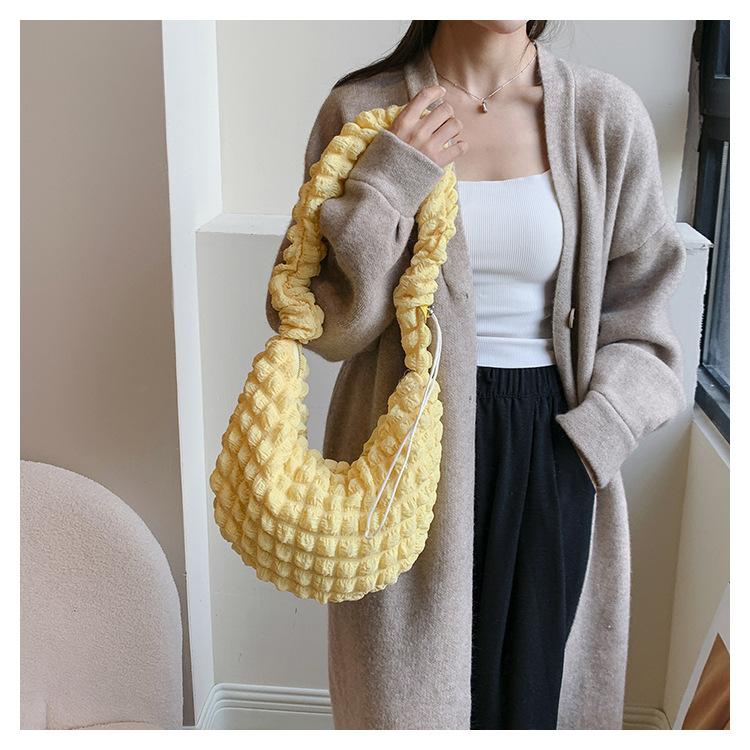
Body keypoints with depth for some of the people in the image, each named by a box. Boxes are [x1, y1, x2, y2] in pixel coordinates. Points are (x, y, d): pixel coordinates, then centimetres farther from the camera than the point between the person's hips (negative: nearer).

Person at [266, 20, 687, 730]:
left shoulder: (606, 113, -2)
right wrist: (385, 187, -18)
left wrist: (592, 439, -9)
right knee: (408, 683, 12)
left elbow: (635, 314, 4)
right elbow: (323, 323, -6)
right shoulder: (361, 109, -5)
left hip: (547, 441, 1)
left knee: (527, 679, 13)